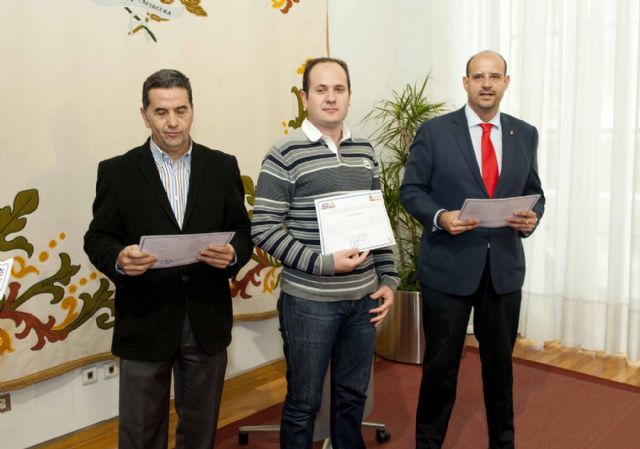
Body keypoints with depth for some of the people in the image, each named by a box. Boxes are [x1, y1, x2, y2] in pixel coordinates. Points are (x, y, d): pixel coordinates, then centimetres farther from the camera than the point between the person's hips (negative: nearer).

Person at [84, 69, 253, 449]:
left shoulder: (222, 167, 4)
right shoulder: (117, 171, -1)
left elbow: (243, 230, 5)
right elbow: (98, 238, 0)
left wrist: (233, 254, -17)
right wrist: (118, 259, -22)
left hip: (207, 321, 2)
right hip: (144, 322, -1)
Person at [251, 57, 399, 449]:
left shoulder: (365, 151, 7)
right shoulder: (285, 154, -10)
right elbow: (263, 229, -12)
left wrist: (388, 280, 8)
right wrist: (322, 262, -19)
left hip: (363, 297, 5)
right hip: (309, 301, -5)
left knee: (353, 395, 18)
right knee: (304, 403, 9)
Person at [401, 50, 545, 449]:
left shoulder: (525, 134, 7)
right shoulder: (434, 131, -4)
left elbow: (534, 191, 11)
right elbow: (412, 190, -3)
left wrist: (533, 216, -11)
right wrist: (440, 217, -22)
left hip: (504, 268, 3)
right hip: (448, 267, -3)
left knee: (500, 362, 17)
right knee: (441, 365, 8)